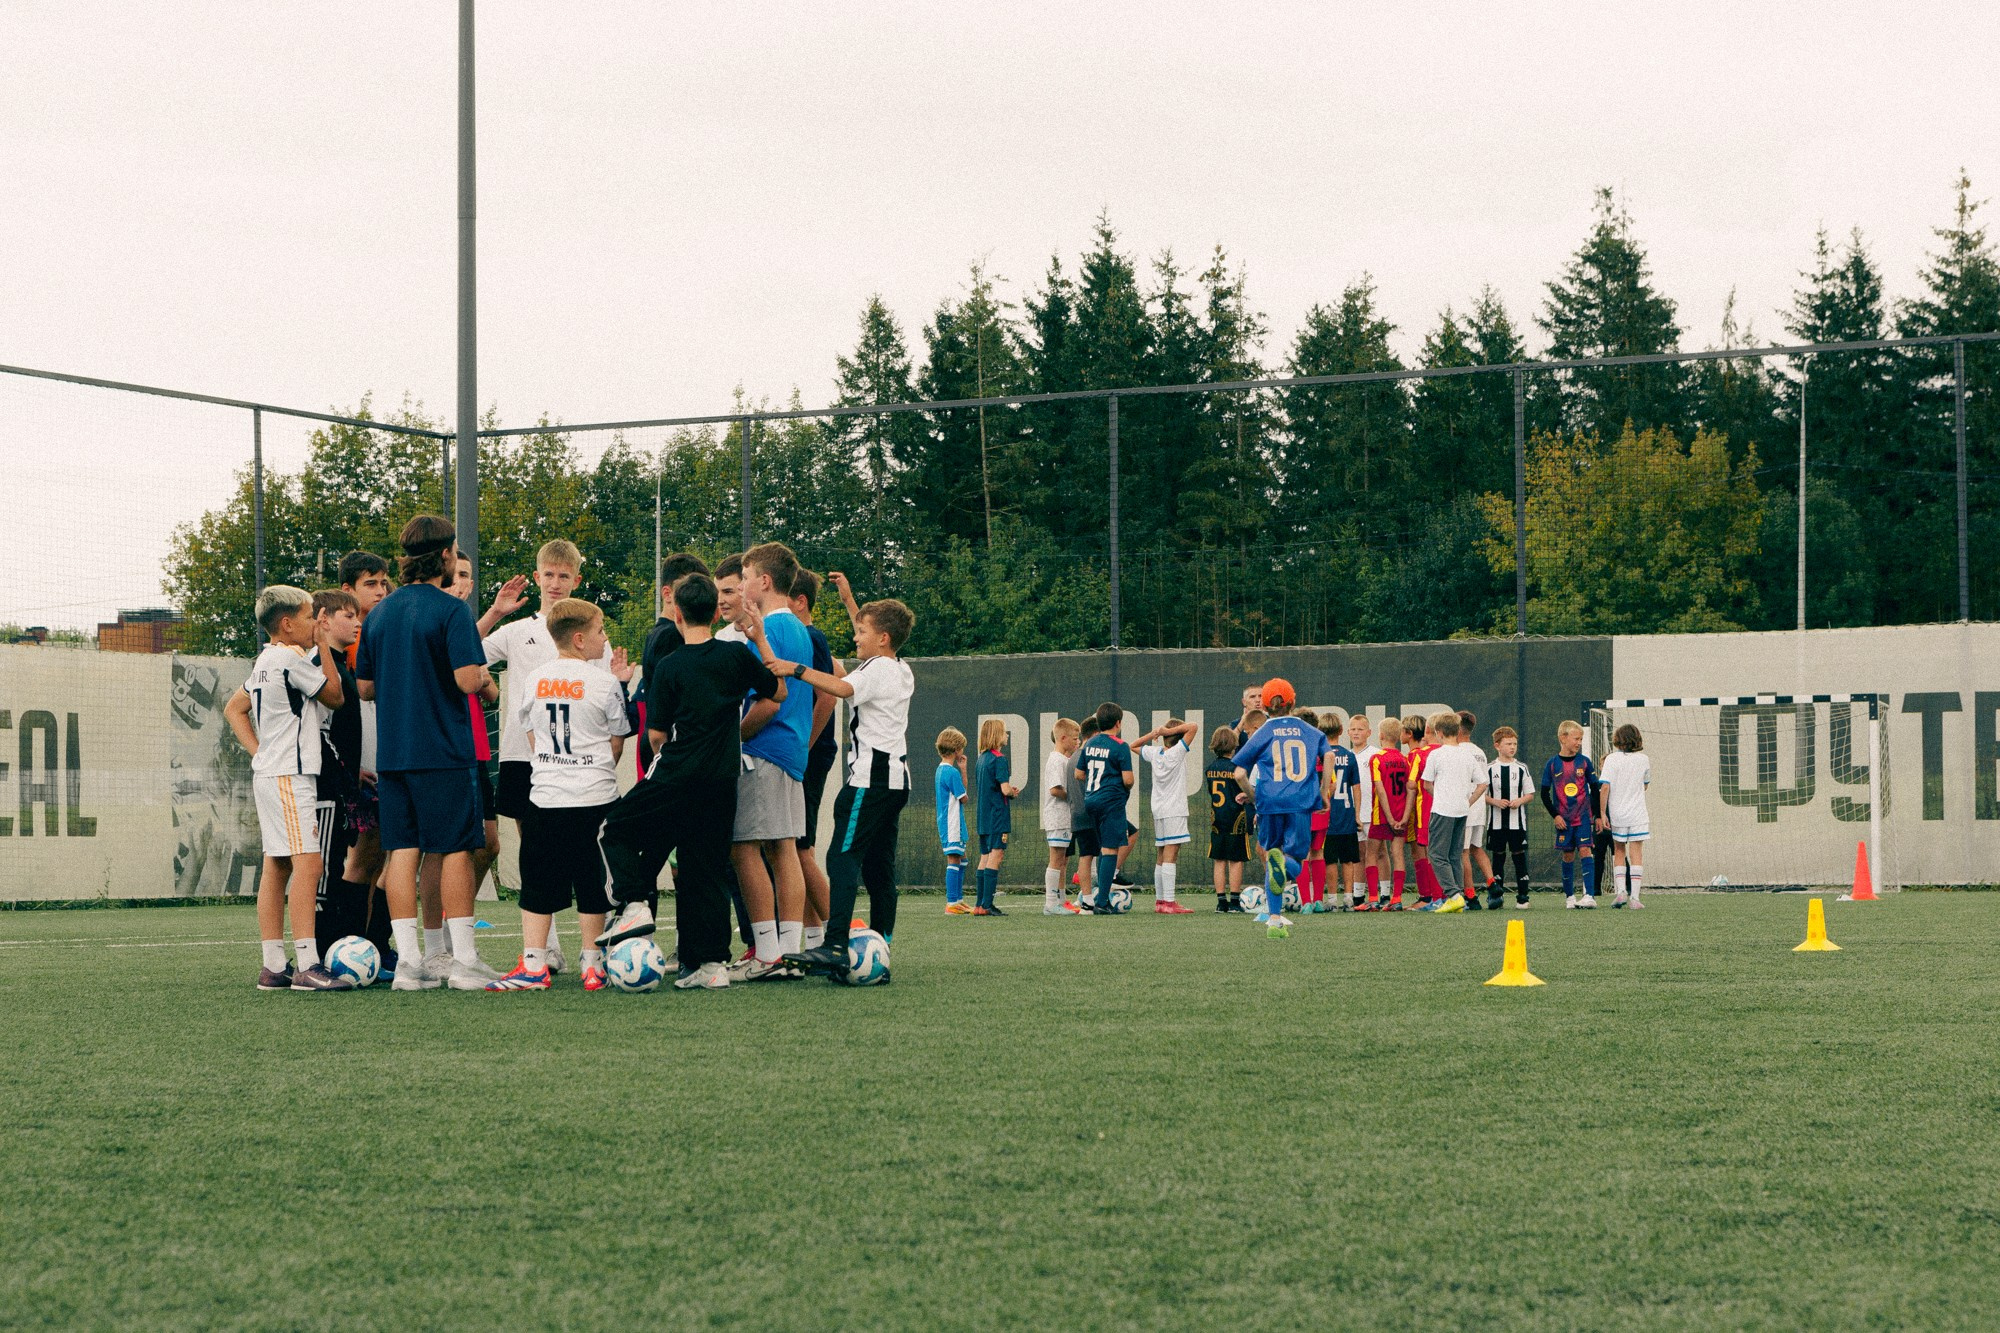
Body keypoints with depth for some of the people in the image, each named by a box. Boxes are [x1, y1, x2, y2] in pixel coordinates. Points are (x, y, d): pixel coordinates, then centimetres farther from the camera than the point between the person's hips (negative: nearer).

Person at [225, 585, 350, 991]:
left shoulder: (265, 661, 17)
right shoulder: (290, 657, -11)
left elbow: (234, 709, 27)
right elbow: (334, 696, -2)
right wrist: (323, 647, 5)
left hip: (268, 772, 10)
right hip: (289, 775, -10)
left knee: (277, 867, 8)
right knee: (307, 863, -15)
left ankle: (273, 967, 8)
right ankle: (308, 966, -22)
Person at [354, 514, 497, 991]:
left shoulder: (379, 613, 10)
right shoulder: (450, 610, -10)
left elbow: (364, 686, 15)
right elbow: (467, 679, -18)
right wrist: (485, 676, 3)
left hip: (393, 751, 6)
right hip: (444, 750, -6)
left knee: (402, 851, 4)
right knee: (457, 849, 0)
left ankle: (410, 961, 3)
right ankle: (464, 960, 1)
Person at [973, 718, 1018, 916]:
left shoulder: (982, 758, 14)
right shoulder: (999, 759, -12)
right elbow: (1005, 789, -19)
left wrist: (1010, 790, 12)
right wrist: (1013, 793, 3)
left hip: (984, 816, 9)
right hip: (998, 815, -9)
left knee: (985, 857, 11)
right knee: (996, 855, -11)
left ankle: (980, 904, 11)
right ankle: (987, 904, -18)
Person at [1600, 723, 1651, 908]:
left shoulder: (1612, 759, -6)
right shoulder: (1643, 759, 1)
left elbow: (1605, 787, -12)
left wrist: (1602, 813, -9)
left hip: (1617, 814, 0)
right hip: (1637, 814, 0)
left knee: (1619, 852, 14)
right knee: (1636, 854, 1)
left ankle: (1621, 891, 2)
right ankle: (1634, 896, -6)